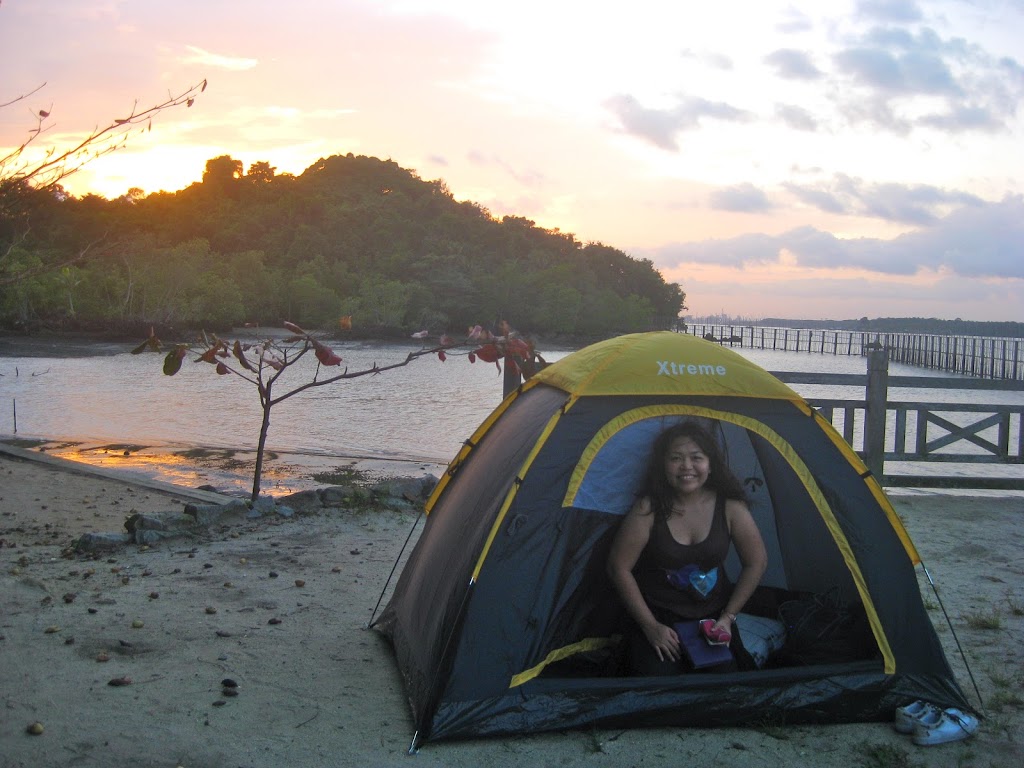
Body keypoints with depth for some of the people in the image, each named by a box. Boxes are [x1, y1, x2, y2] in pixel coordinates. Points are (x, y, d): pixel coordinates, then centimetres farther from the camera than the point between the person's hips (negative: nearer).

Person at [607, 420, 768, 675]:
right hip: (659, 618, -2)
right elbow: (619, 568, -12)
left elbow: (756, 563, 1)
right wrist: (650, 626, -12)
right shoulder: (649, 509, -17)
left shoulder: (730, 507, -10)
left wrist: (728, 617, -4)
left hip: (712, 617, 2)